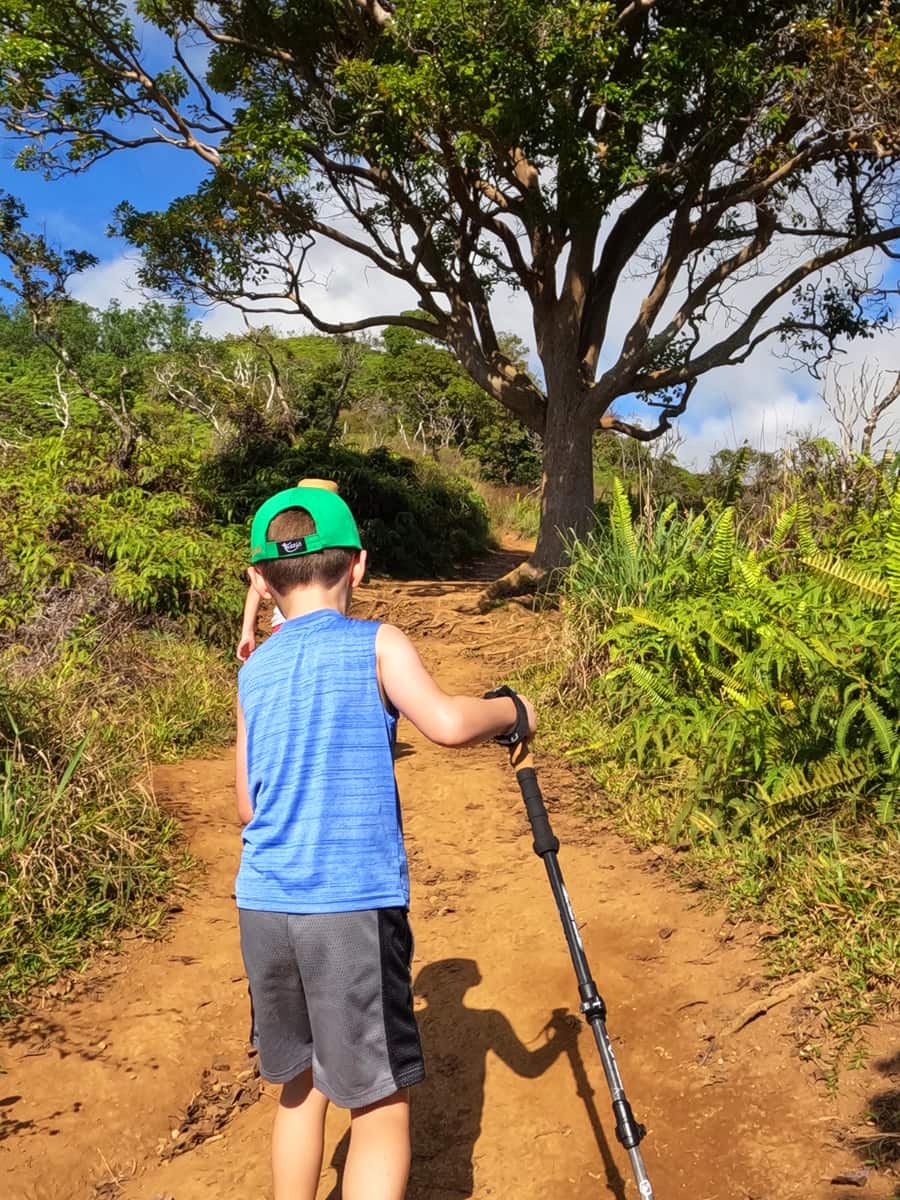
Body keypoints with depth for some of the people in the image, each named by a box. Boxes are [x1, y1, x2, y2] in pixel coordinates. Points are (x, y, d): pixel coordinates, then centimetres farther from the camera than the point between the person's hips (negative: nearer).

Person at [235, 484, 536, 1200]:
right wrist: (514, 711, -3)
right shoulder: (376, 644, -5)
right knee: (381, 1108, 6)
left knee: (301, 1086, 22)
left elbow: (247, 806, 11)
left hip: (263, 907, 5)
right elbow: (447, 723, -22)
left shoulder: (253, 670, 9)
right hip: (354, 908, -5)